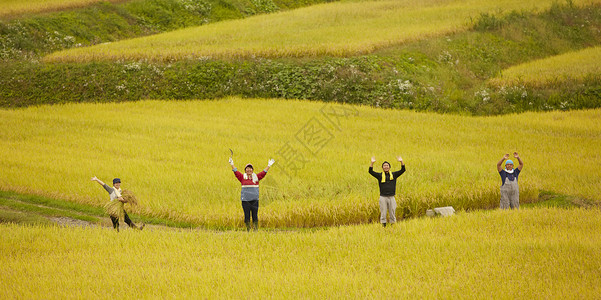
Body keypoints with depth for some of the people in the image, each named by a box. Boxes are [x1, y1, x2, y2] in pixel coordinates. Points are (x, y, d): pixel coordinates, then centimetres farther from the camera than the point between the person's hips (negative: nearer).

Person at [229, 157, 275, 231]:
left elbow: (263, 172, 9)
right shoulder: (242, 177, 7)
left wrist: (269, 166, 2)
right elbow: (236, 172, 3)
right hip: (245, 200, 0)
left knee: (255, 216, 0)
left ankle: (256, 230, 5)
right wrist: (232, 165, -7)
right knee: (247, 216, 1)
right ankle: (248, 230, 8)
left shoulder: (256, 177, 9)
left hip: (254, 199, 0)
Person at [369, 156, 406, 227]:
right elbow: (371, 171, -3)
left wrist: (401, 161, -9)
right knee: (383, 213, 0)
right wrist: (372, 163, -15)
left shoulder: (393, 175, 10)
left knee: (392, 213, 5)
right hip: (383, 197, -1)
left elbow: (403, 170, 4)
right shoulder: (380, 175, 6)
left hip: (391, 197, 1)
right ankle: (383, 226, 6)